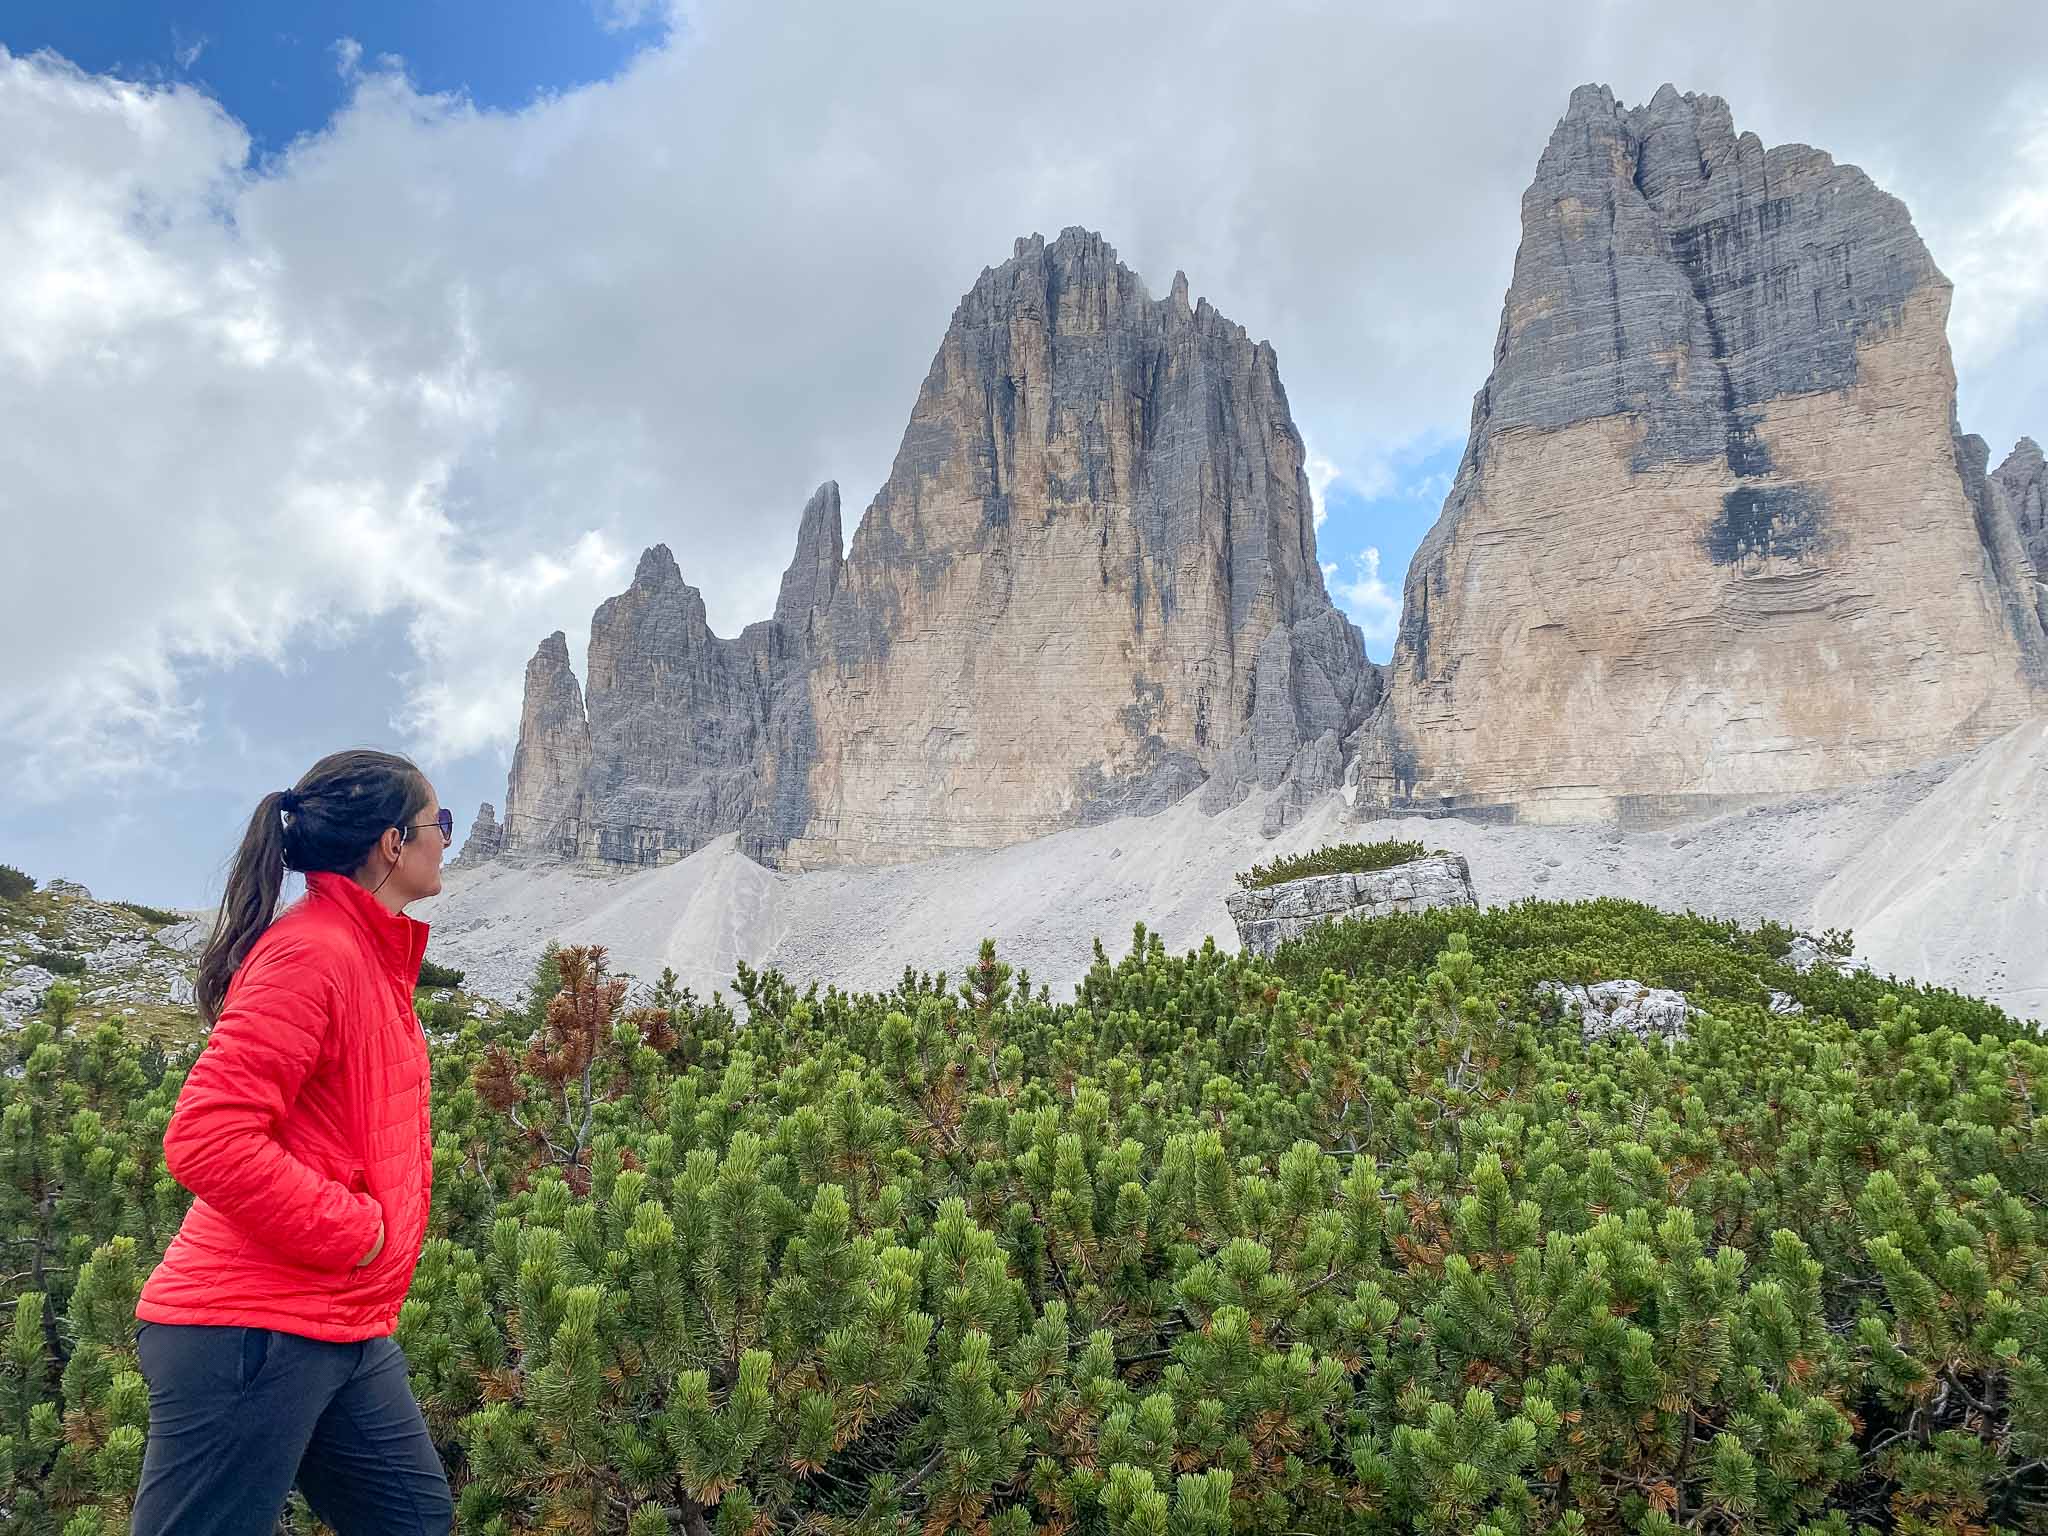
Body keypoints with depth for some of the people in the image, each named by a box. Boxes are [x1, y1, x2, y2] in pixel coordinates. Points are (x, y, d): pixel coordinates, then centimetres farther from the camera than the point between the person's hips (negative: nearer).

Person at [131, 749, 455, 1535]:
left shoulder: (369, 955, 12)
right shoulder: (309, 951, -17)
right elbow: (207, 1140, -23)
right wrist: (355, 1233, -16)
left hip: (346, 1334, 10)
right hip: (250, 1334, -9)